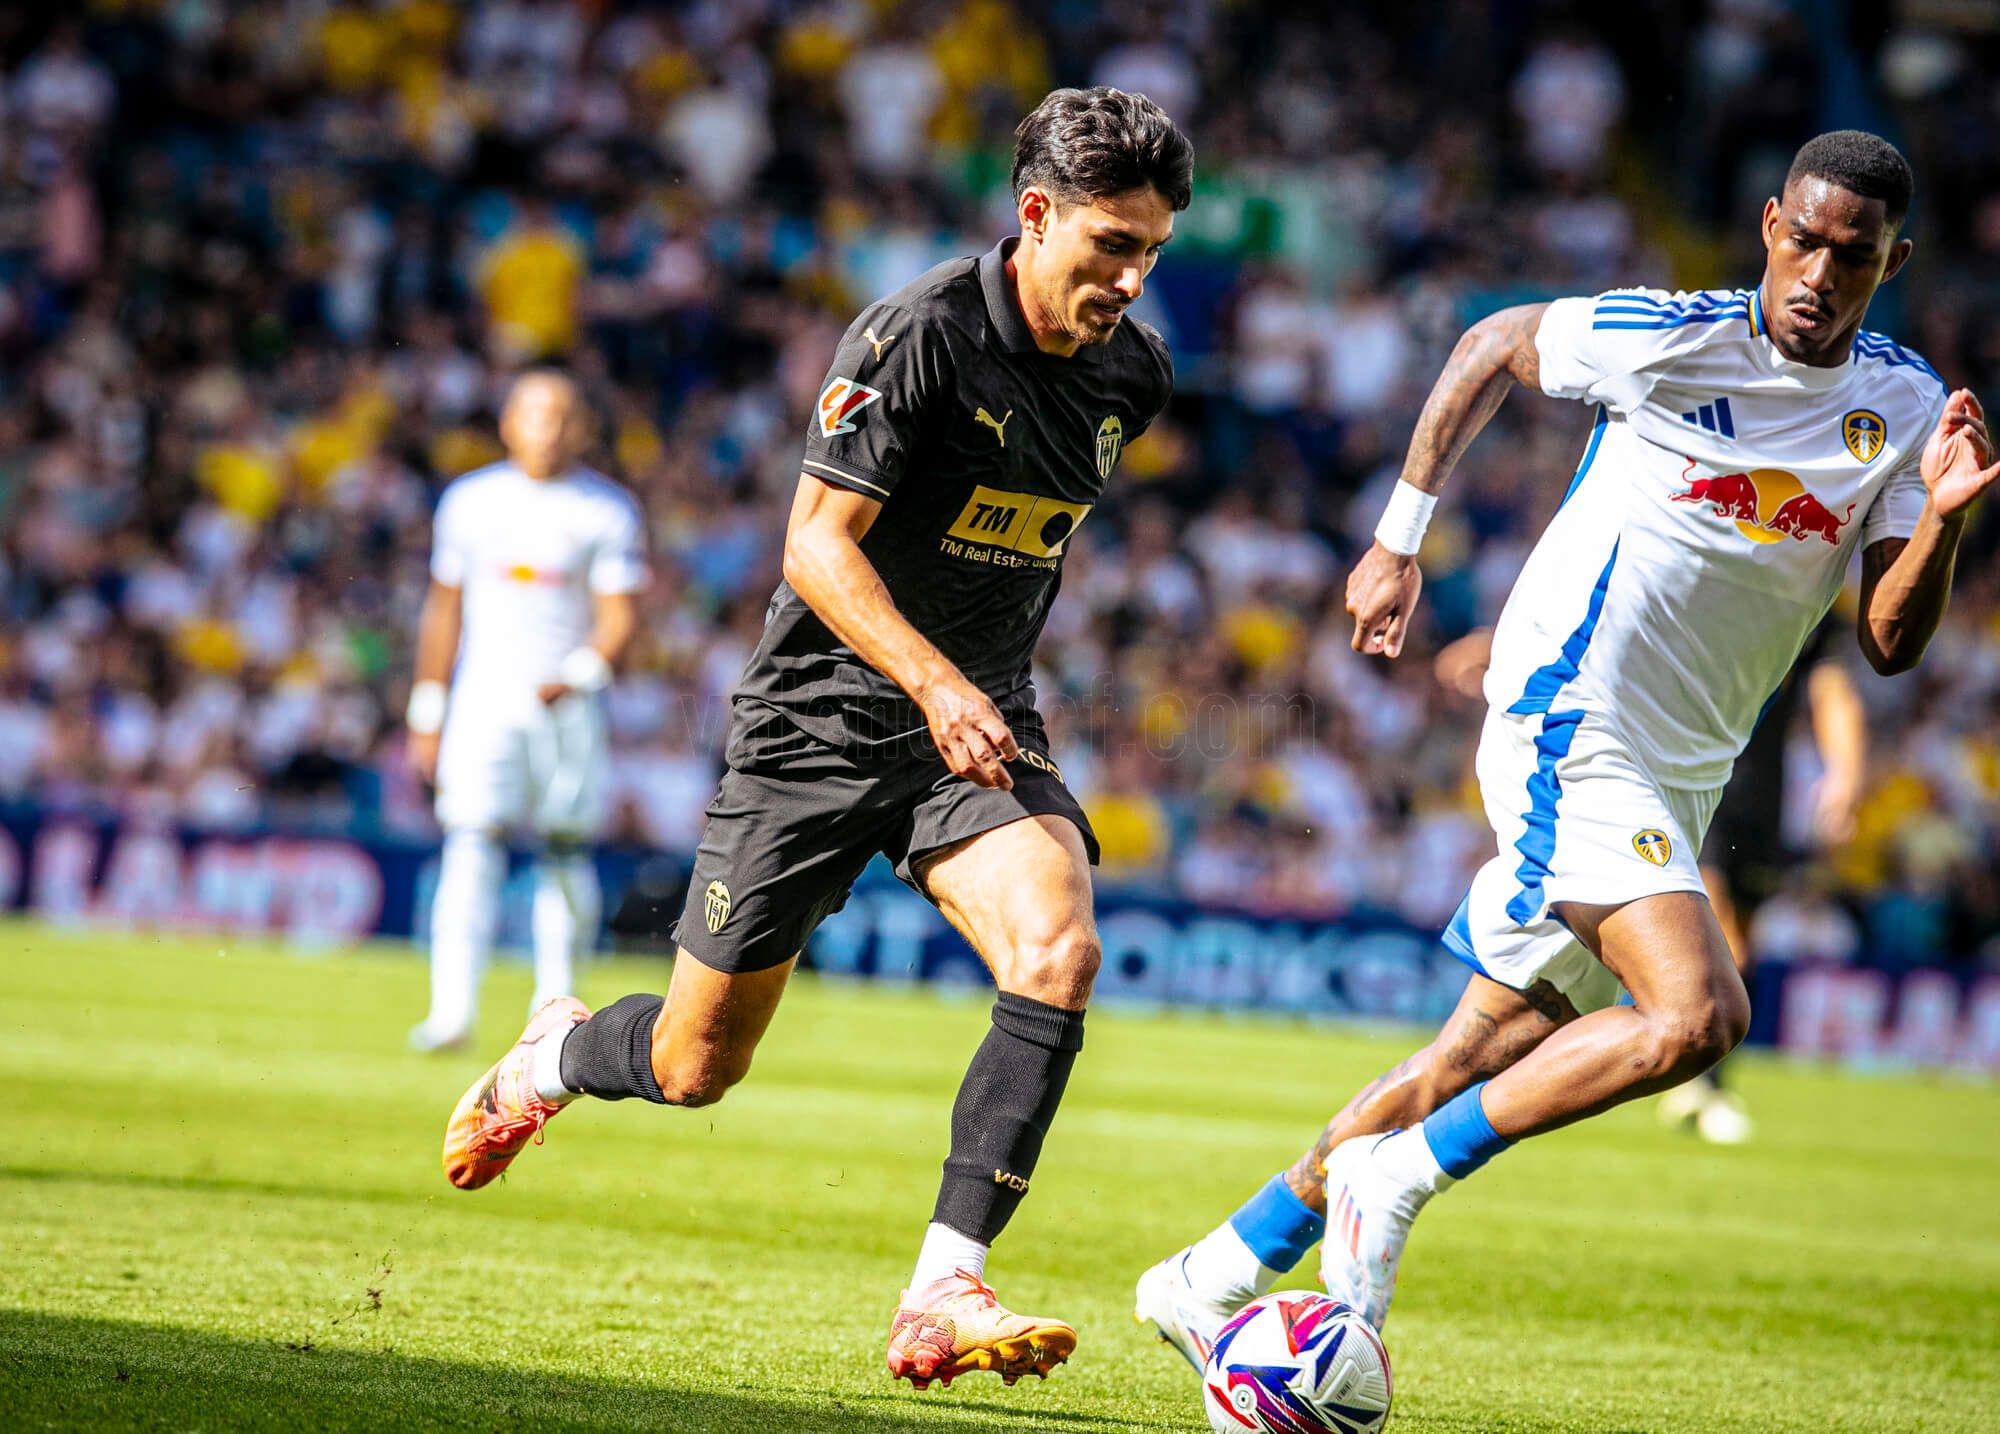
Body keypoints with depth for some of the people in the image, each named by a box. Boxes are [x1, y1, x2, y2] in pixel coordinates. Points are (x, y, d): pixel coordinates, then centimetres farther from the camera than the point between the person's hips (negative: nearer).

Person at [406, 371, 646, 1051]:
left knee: (565, 854, 3)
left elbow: (619, 618, -3)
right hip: (484, 700, 1)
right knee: (472, 848, -11)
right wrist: (427, 714, 11)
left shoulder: (609, 510, 1)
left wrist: (578, 676, -21)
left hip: (567, 706, -1)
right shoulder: (469, 501, 8)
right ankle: (452, 1010, -17)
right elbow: (443, 611, 13)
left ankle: (554, 1008, 16)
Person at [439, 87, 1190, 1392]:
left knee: (1059, 954, -26)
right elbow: (817, 545, -20)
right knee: (695, 1068, 5)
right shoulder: (920, 335, -18)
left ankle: (944, 1296, -24)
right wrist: (932, 679, -32)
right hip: (825, 715, -4)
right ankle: (556, 1057, 43)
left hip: (984, 724, 4)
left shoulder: (1133, 375, 3)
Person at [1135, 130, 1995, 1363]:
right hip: (1571, 727, -6)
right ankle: (1397, 1174, -11)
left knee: (1484, 1057, 11)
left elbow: (1891, 645, -1)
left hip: (1681, 781, 6)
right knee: (1696, 1016, -25)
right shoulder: (1672, 337, -11)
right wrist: (1400, 536, 9)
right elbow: (1494, 346, 8)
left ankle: (1222, 1273, 23)